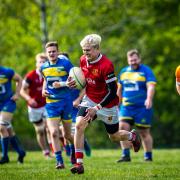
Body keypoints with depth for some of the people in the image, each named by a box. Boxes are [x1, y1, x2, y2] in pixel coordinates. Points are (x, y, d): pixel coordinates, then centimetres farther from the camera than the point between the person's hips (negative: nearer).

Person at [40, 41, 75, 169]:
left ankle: (75, 149, 41)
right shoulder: (44, 67, 7)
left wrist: (61, 84, -25)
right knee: (54, 132, -13)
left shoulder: (65, 64, -9)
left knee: (67, 134, 9)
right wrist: (44, 89, 7)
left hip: (65, 102, -3)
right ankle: (59, 161, -9)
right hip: (51, 103, 3)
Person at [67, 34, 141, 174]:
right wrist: (75, 83, -9)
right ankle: (79, 163, -16)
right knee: (79, 125, -20)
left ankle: (132, 136, 48)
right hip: (90, 100, 5)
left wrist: (97, 108, -29)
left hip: (107, 104, -5)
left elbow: (113, 92, -25)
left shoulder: (106, 65, -27)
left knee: (114, 136, 12)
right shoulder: (83, 60, -5)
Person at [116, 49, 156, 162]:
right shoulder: (123, 72, 14)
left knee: (144, 133, 0)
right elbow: (119, 89, 23)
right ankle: (126, 155, -6)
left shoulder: (146, 71, -3)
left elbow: (151, 86, -17)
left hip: (142, 107, -4)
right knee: (123, 127, -12)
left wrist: (149, 99, -33)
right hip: (126, 106, 4)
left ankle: (148, 157, 12)